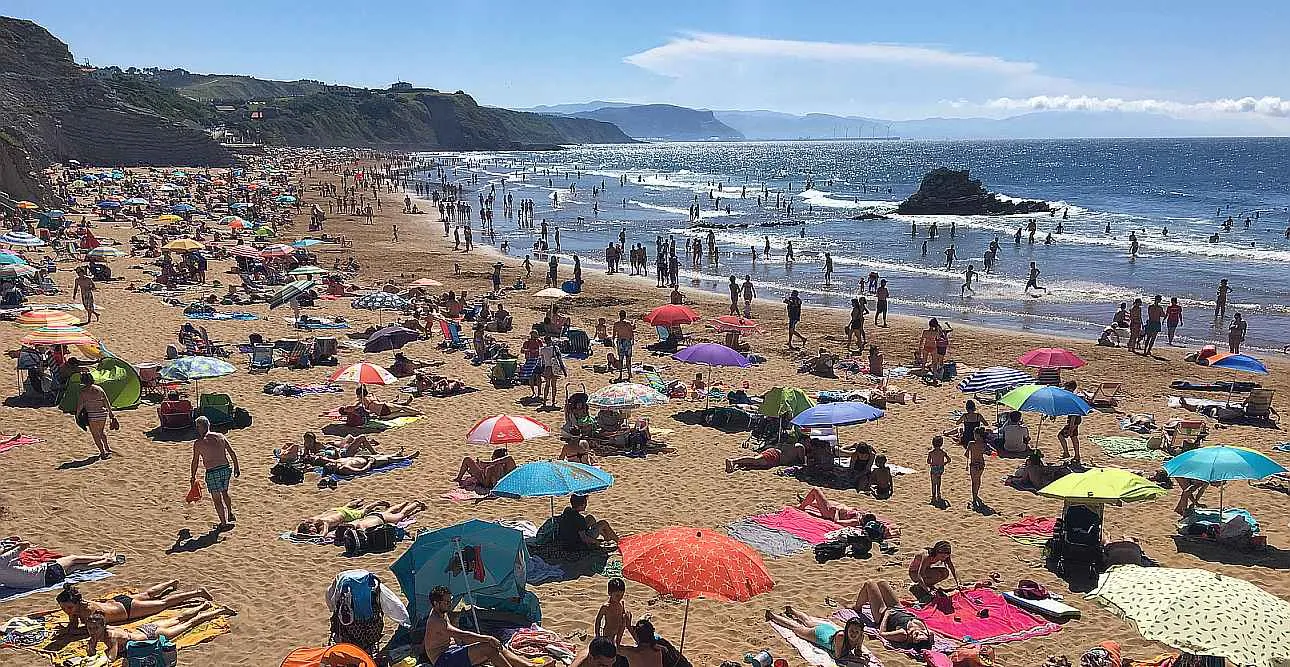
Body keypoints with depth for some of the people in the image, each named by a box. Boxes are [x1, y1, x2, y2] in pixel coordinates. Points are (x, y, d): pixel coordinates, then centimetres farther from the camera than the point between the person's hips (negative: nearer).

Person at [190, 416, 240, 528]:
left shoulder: (198, 443, -5)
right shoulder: (220, 436, 5)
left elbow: (195, 462, -1)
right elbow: (232, 453, 6)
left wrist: (193, 477, 11)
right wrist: (236, 467, 15)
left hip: (212, 472, -5)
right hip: (226, 468, 5)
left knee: (216, 498, 9)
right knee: (224, 493, 27)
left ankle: (224, 523, 13)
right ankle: (230, 515, 37)